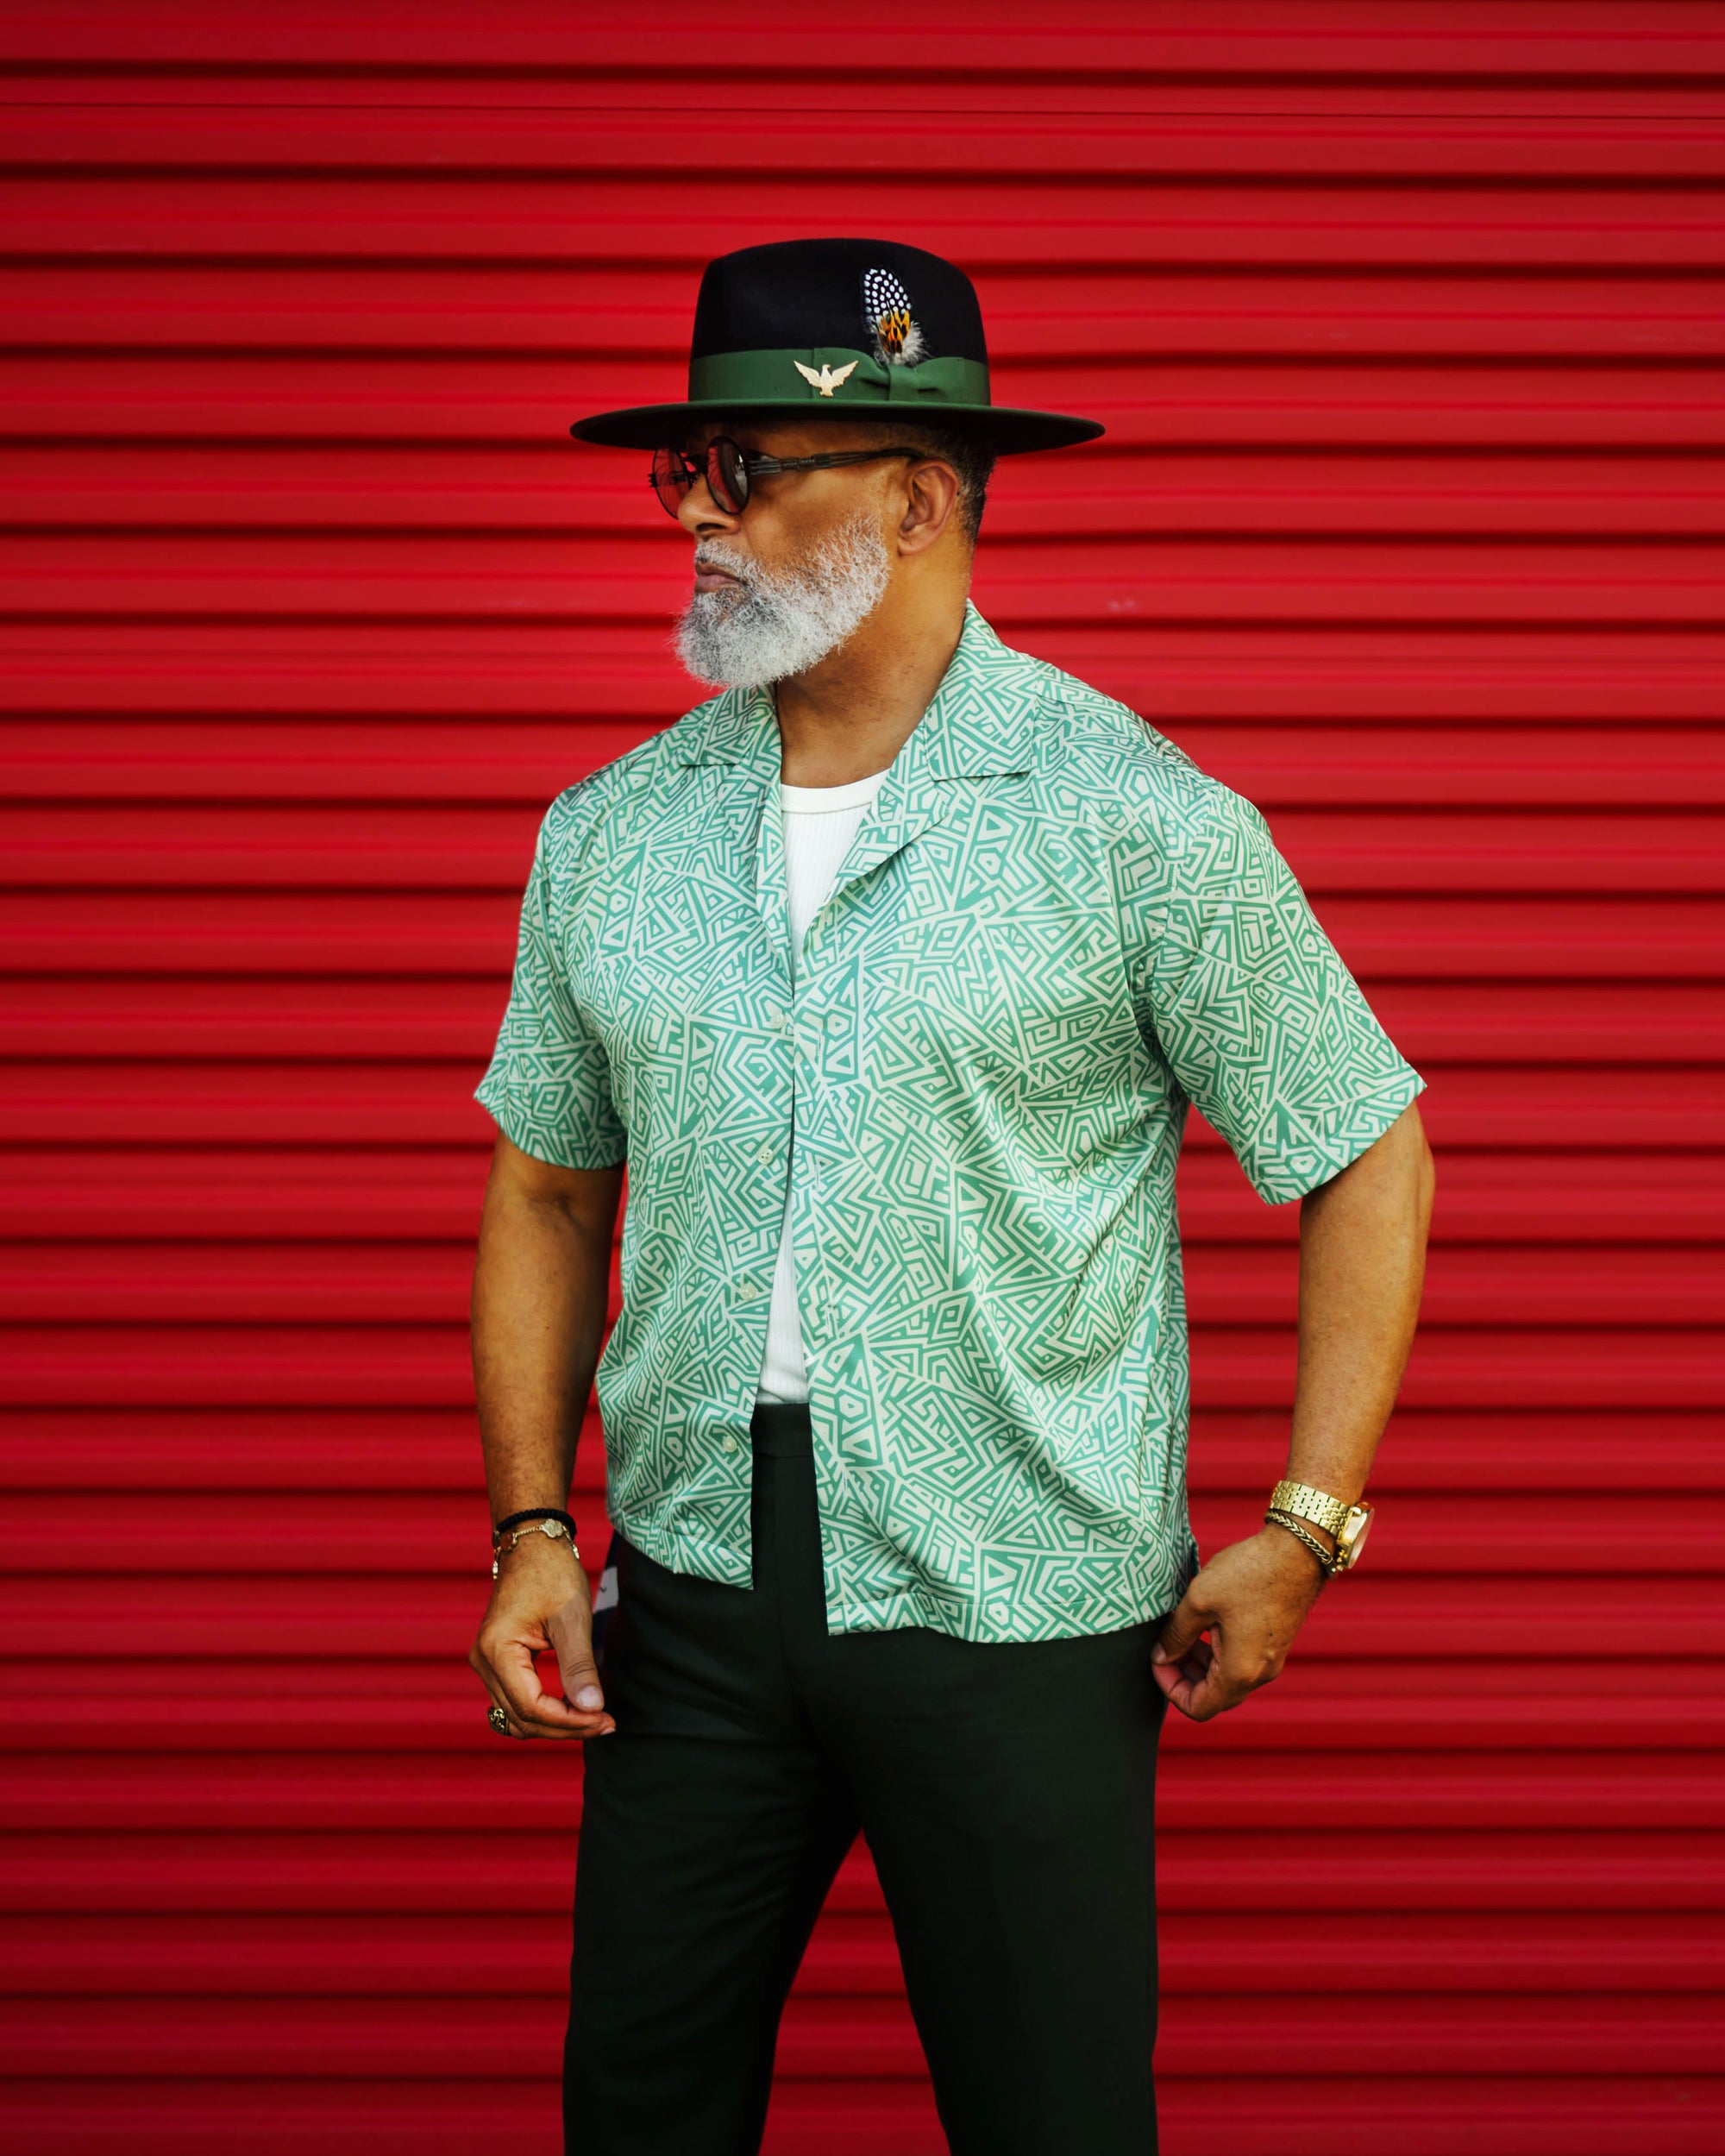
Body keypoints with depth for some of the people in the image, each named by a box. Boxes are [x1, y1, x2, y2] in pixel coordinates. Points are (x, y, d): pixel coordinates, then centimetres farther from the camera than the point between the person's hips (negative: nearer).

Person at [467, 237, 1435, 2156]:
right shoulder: (612, 832, 5)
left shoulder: (1135, 820, -7)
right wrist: (531, 1527, 5)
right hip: (692, 1592, 4)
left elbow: (1370, 1160, -2)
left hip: (1017, 1613, -4)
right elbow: (548, 1191, 14)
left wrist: (1304, 1524, -7)